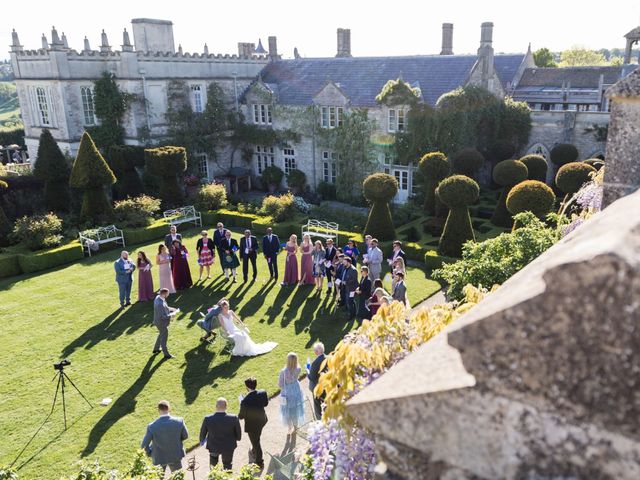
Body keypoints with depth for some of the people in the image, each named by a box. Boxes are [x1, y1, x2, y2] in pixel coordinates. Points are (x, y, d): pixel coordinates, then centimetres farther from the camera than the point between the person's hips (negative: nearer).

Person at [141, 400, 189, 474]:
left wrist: (149, 453, 4)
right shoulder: (179, 421, -23)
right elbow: (185, 436, -6)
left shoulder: (152, 426, -27)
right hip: (176, 455, 1)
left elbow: (144, 445, -16)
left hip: (159, 457, -1)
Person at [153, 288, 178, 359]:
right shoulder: (160, 304, -36)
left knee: (161, 335, 30)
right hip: (162, 323, -9)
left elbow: (165, 307, 9)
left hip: (159, 321, 9)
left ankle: (156, 349, 47)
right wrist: (172, 314, -19)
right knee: (164, 338, 9)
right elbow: (163, 316, -31)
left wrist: (172, 309, -1)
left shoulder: (158, 297, -6)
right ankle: (166, 354, 27)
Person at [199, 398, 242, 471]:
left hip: (213, 446, 1)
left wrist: (202, 440, 16)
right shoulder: (233, 418, -25)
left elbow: (203, 432, -6)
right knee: (227, 464, 23)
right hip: (228, 447, -1)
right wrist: (237, 438, 14)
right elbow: (238, 432, -10)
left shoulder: (208, 419, -24)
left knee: (213, 456, 34)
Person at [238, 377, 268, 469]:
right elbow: (266, 403, -3)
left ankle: (260, 463, 40)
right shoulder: (263, 393, -24)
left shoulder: (245, 401, -38)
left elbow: (241, 416, -21)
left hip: (252, 425, -5)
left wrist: (241, 403, -8)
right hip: (262, 421, 5)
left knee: (256, 442, 19)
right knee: (256, 439, 34)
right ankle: (254, 452, 61)